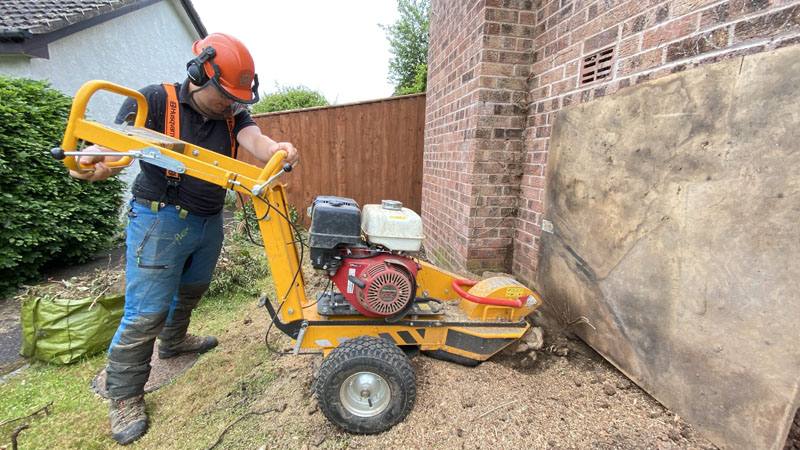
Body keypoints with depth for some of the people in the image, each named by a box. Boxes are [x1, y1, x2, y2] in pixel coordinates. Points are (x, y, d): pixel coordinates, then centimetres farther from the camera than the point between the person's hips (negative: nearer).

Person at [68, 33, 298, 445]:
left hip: (209, 222, 6)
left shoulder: (231, 113, 3)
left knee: (190, 290, 24)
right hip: (161, 221, -5)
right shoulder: (154, 100, -9)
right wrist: (94, 161, -39)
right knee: (146, 312, 0)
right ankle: (124, 396, 20)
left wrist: (276, 150, -40)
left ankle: (173, 341, 51)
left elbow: (253, 139, -16)